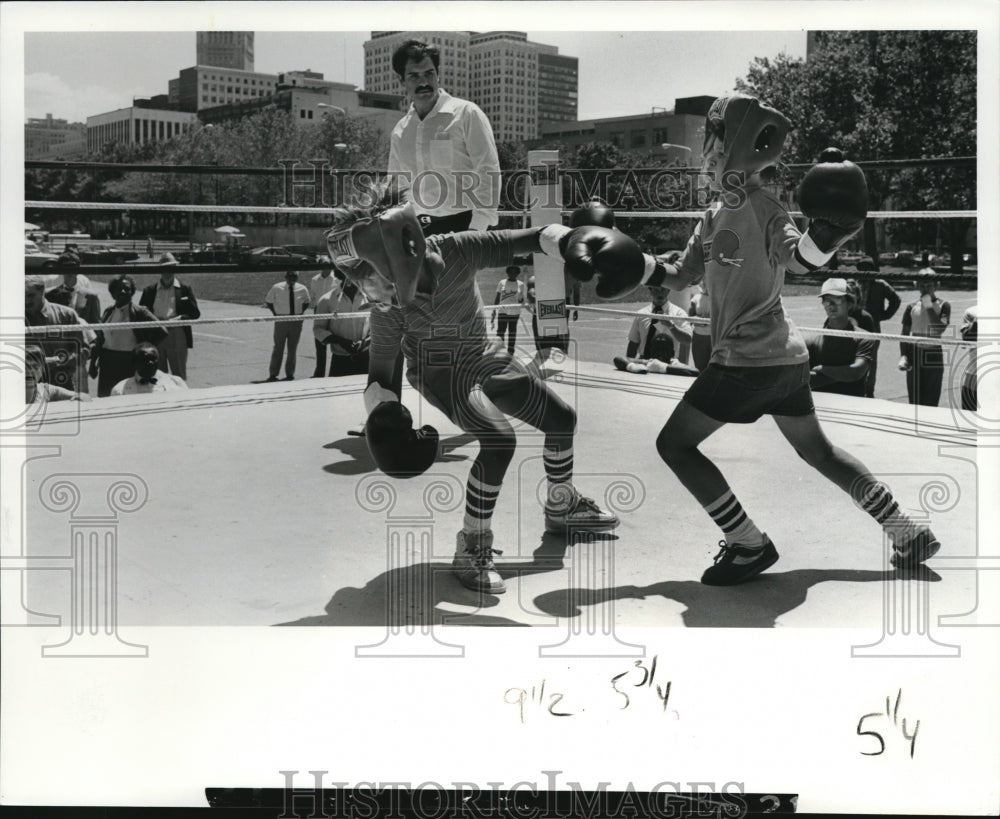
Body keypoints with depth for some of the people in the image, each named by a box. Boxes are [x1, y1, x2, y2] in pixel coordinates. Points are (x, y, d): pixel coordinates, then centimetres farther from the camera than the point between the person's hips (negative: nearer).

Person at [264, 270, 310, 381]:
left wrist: (300, 313, 3)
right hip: (281, 321, -2)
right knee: (278, 347, 2)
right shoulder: (276, 288, -7)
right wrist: (275, 313, -3)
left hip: (296, 321, 2)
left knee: (292, 349, 10)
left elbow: (306, 303, 16)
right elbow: (268, 302, 6)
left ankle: (290, 374, 21)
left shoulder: (302, 289, -2)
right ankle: (273, 374, 10)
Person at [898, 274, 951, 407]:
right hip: (914, 354, 2)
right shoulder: (912, 307, 3)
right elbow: (904, 333, 6)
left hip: (933, 357, -2)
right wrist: (903, 355, -6)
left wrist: (929, 307, -17)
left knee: (931, 400, 1)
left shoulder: (943, 306, -2)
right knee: (914, 400, 4)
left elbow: (940, 329, -17)